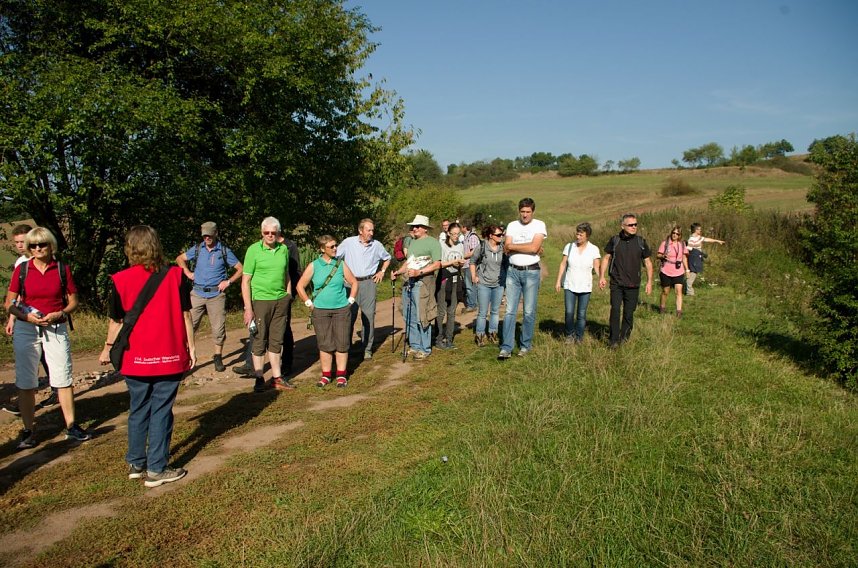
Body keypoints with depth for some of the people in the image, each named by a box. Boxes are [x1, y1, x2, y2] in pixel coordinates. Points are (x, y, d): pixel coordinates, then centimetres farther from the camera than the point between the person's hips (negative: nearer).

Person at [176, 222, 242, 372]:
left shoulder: (225, 251, 0)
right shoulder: (197, 249, 6)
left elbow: (241, 269, 2)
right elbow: (180, 259, 21)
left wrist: (228, 281, -6)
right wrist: (187, 272, 8)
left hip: (216, 295, -2)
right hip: (197, 293, 2)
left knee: (218, 327, 2)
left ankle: (218, 357, 16)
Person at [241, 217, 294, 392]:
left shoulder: (284, 249, 7)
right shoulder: (254, 250, -6)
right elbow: (245, 281, -8)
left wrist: (288, 297, 12)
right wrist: (248, 308, -12)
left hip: (281, 301, 4)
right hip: (261, 300, -4)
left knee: (276, 341, 11)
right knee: (260, 341, 3)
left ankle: (277, 378, 19)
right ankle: (259, 379, 13)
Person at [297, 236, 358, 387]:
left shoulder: (341, 264, 2)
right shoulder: (313, 266, -1)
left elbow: (354, 283, 10)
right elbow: (300, 286, 4)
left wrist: (350, 301, 4)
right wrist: (309, 304, 1)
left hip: (341, 309, 1)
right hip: (320, 311, 0)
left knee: (342, 343, 1)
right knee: (325, 344, 3)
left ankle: (341, 375, 12)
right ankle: (326, 375, 14)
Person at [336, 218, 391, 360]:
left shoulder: (377, 245, 5)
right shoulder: (348, 243, -2)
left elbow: (387, 258, 23)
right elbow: (335, 257, 7)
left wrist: (382, 271, 12)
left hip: (369, 283, 1)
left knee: (368, 316, 1)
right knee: (349, 316, 2)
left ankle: (367, 349, 9)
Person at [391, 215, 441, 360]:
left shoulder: (433, 242, -5)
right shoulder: (412, 241, 18)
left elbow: (437, 264, -13)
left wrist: (419, 272, -23)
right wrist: (398, 272, 9)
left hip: (423, 282, -8)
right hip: (409, 282, 8)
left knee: (421, 318, -4)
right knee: (409, 318, 12)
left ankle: (425, 349, 6)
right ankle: (415, 346, 23)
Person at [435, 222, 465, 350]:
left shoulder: (461, 246, 12)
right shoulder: (442, 245, -6)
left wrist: (461, 263, -1)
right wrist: (452, 262, -16)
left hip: (456, 279, 5)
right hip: (443, 279, -5)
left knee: (452, 311, 7)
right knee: (441, 311, -5)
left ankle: (449, 339, 13)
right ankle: (439, 339, 5)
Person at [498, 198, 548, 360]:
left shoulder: (539, 225, -2)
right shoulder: (512, 226, 8)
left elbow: (534, 247, -16)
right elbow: (506, 249, -2)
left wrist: (513, 246, -7)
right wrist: (527, 248, -11)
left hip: (531, 272, -2)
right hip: (513, 271, 3)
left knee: (529, 312, 4)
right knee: (510, 311, -1)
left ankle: (525, 345, 17)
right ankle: (506, 348, 1)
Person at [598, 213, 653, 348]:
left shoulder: (640, 242, 3)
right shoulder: (614, 240, 2)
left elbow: (648, 262, 8)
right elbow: (606, 258, 8)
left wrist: (649, 281, 4)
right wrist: (601, 277, 1)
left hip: (633, 285, 1)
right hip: (616, 283, -1)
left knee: (629, 312, 5)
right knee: (615, 309, -10)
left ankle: (624, 337, 21)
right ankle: (614, 340, -6)